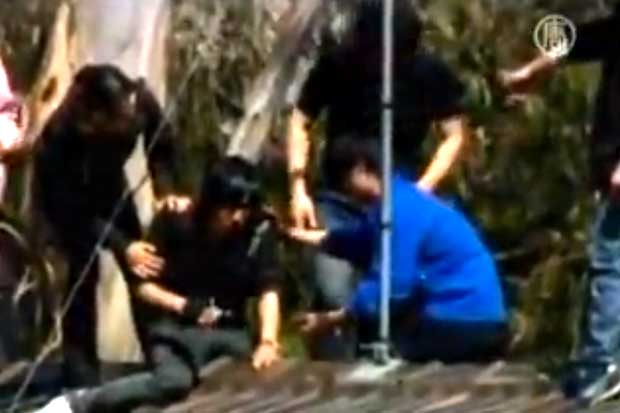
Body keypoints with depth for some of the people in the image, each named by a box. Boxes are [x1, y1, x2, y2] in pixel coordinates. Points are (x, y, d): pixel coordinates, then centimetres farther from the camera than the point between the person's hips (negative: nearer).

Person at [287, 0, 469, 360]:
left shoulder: (430, 73, -10)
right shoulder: (336, 63, -10)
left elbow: (455, 135, -1)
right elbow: (301, 122, 2)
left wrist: (424, 188, -13)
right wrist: (298, 187, -6)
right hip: (338, 200, 0)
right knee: (335, 294, -12)